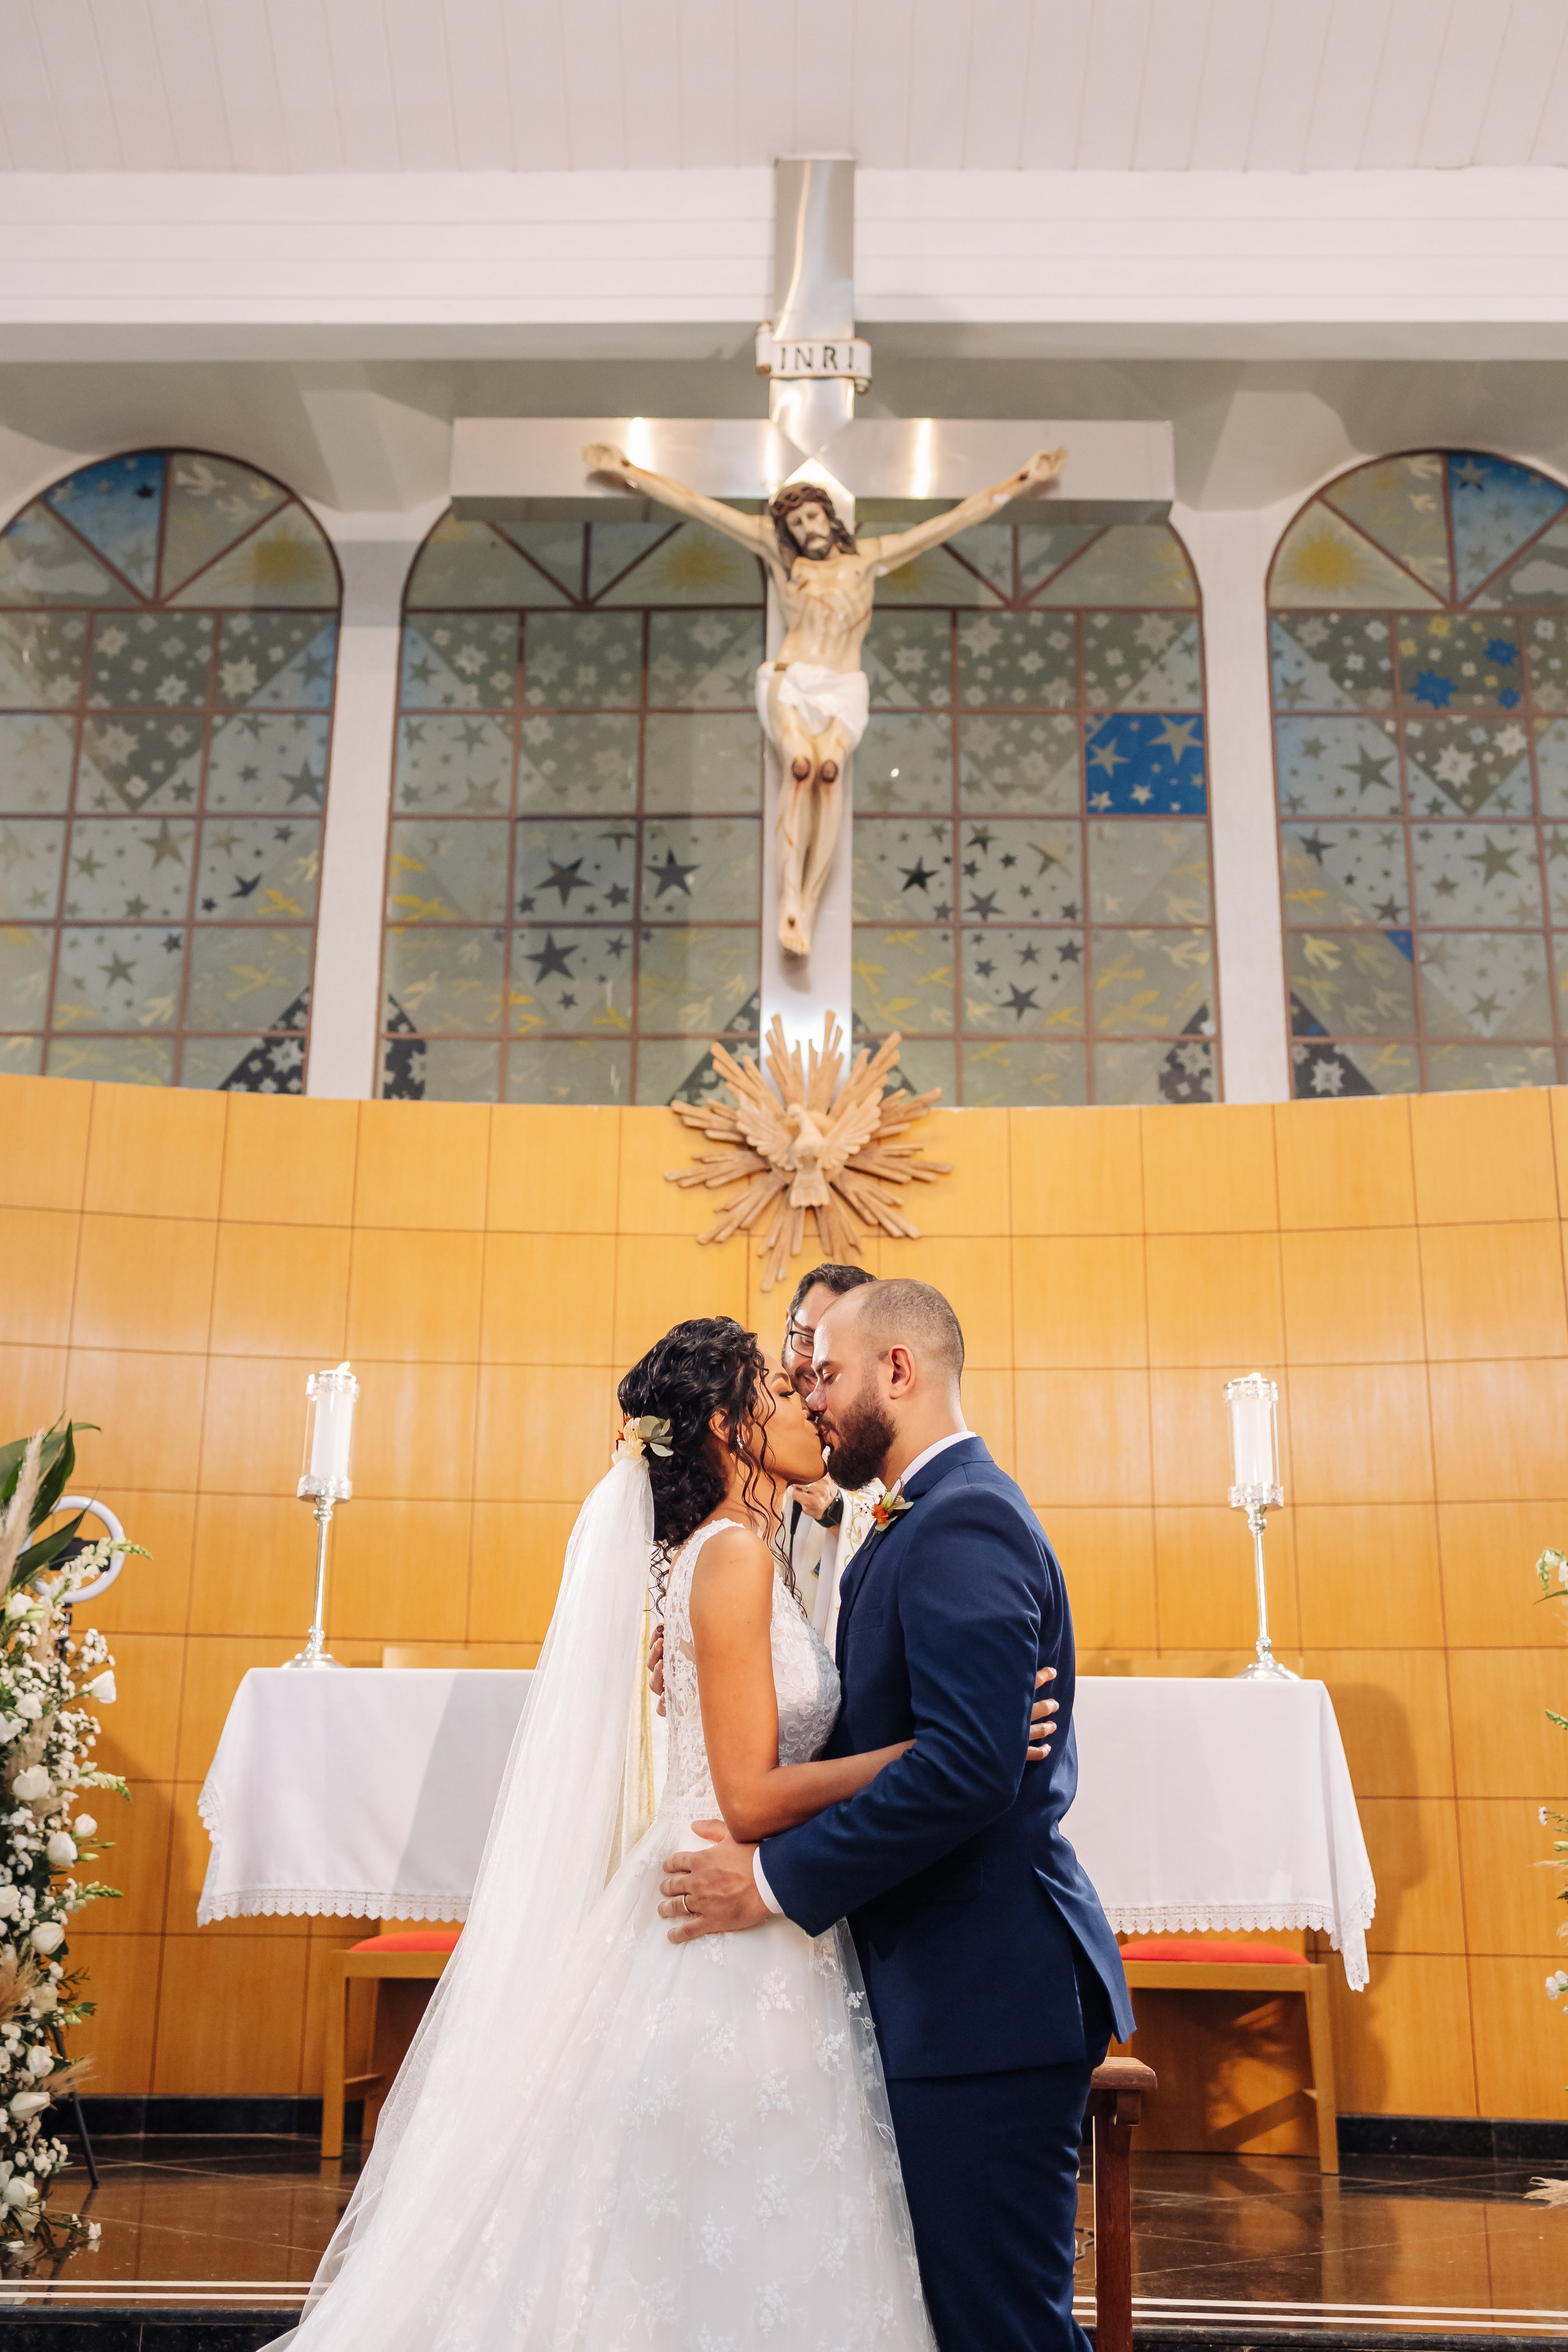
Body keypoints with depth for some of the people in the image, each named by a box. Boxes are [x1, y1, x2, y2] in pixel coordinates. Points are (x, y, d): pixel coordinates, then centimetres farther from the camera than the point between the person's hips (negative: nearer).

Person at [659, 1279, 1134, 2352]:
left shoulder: (964, 1520, -17)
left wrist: (778, 1880, -19)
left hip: (985, 1995, -10)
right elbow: (889, 1737, 16)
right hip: (961, 1989, 10)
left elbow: (969, 1765, -27)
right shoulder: (935, 1518, 16)